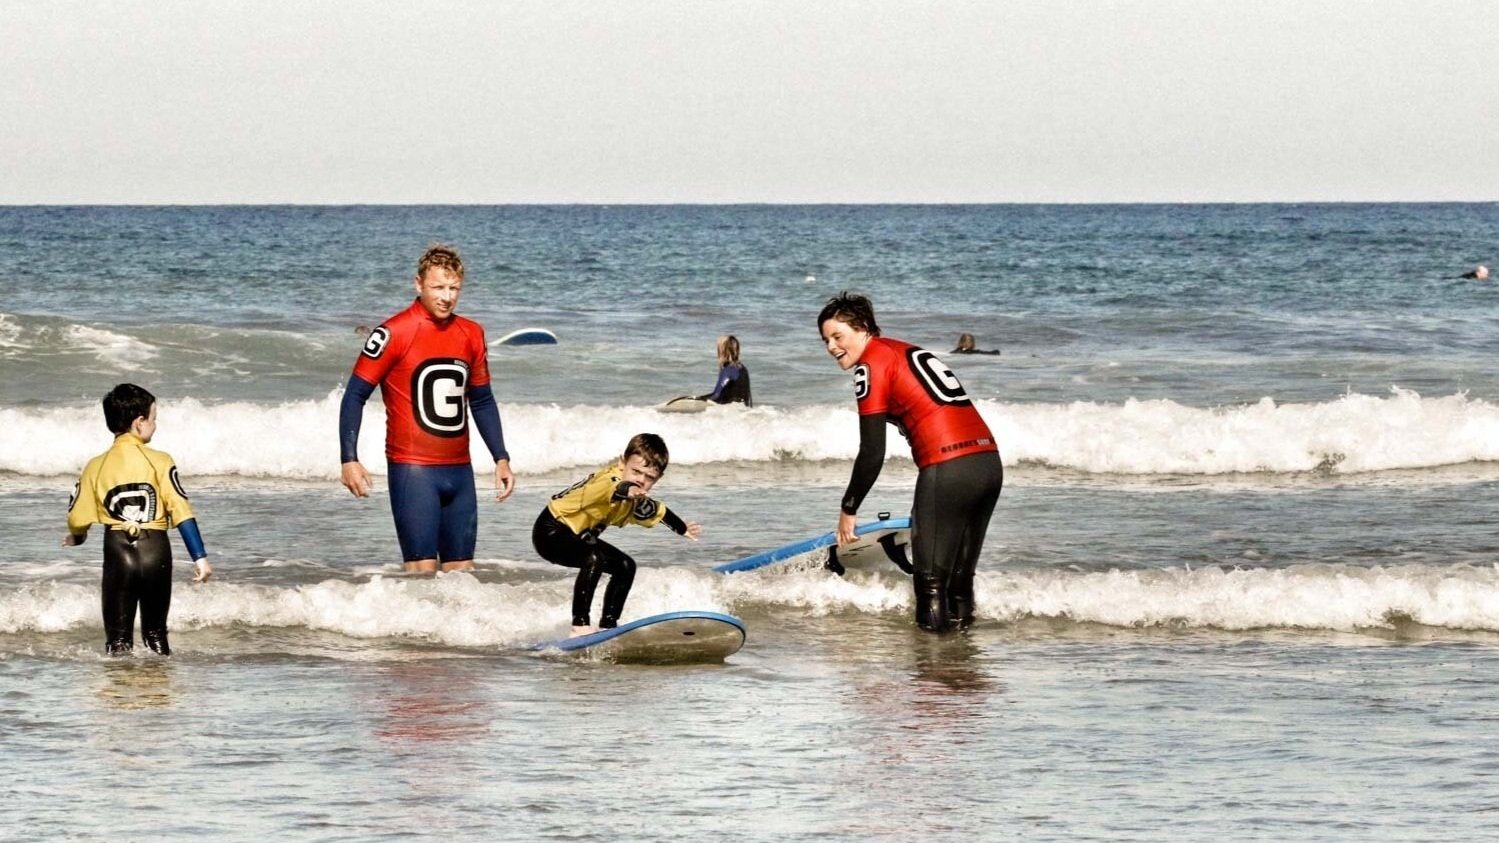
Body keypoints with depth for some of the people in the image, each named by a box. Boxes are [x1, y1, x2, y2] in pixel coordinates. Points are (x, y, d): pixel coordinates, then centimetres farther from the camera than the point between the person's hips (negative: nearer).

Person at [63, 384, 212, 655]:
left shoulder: (96, 467, 2)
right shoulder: (159, 461, -6)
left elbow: (77, 519, 5)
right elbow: (181, 511, -12)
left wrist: (76, 538, 29)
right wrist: (200, 557, -11)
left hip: (117, 551, 1)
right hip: (155, 551, -1)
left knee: (118, 636, 8)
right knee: (156, 632, 15)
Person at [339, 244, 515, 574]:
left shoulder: (471, 335, 9)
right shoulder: (394, 333, -9)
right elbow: (355, 395, -7)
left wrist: (501, 458, 16)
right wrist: (349, 459, -14)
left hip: (459, 470, 6)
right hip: (413, 470, -6)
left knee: (462, 569, 7)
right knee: (423, 568, -13)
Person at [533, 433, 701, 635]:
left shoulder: (638, 498, -1)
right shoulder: (609, 479, -30)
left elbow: (656, 512, 19)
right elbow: (608, 489, -54)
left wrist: (682, 528, 25)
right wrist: (624, 491, -74)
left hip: (577, 536, 10)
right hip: (551, 531, -10)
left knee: (625, 566, 11)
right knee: (594, 558, -33)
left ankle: (607, 625, 17)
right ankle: (580, 625, -31)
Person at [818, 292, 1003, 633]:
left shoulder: (872, 364, 0)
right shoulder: (909, 352, 25)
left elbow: (872, 454, -4)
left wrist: (848, 509, 7)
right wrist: (924, 511, 31)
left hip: (948, 468, -8)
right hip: (990, 461, 8)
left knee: (931, 579, -2)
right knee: (961, 575, 16)